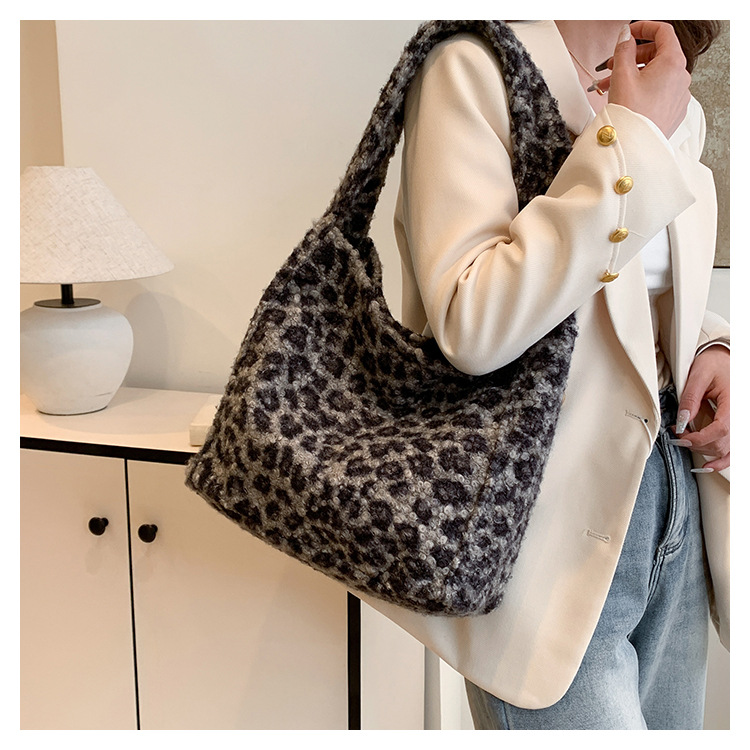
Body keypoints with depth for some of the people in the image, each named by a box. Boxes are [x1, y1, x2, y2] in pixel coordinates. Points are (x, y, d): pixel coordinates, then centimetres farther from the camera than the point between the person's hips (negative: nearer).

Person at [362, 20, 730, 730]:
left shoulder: (675, 106, 12)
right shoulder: (472, 70, -11)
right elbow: (472, 326, -25)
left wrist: (711, 346, 1)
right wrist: (631, 141, -18)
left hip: (675, 501, 8)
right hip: (552, 526, -7)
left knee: (671, 724, 19)